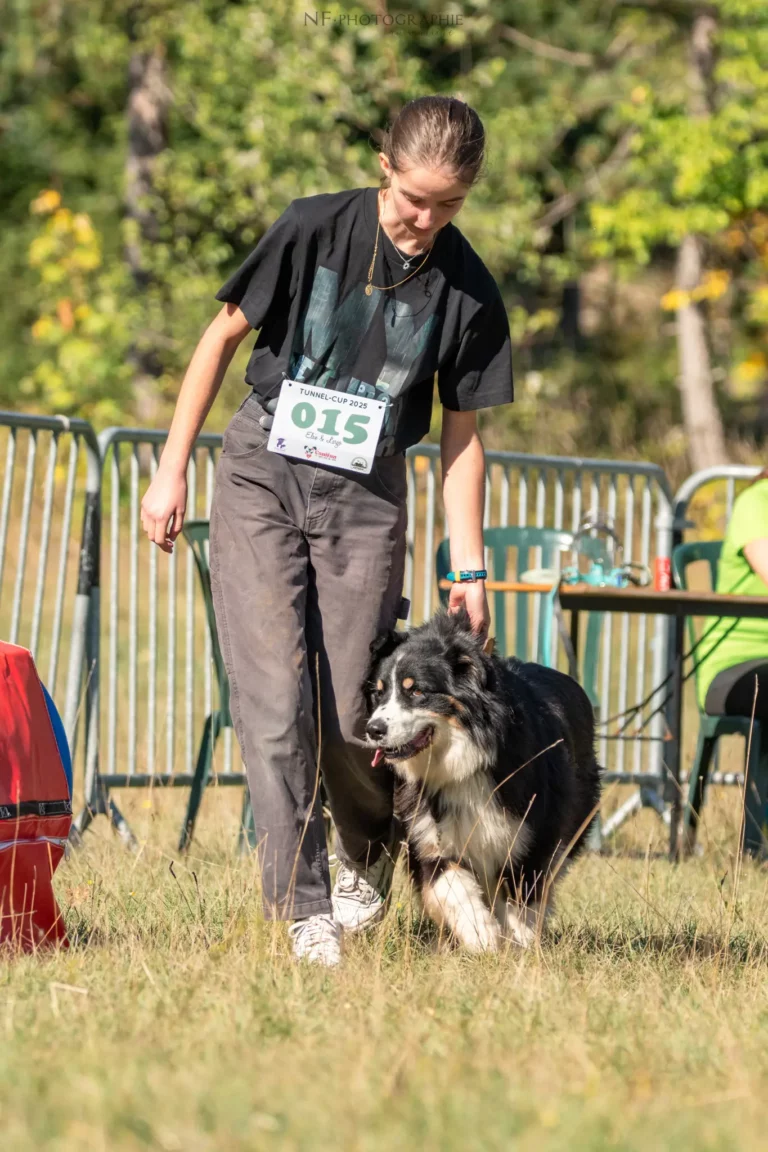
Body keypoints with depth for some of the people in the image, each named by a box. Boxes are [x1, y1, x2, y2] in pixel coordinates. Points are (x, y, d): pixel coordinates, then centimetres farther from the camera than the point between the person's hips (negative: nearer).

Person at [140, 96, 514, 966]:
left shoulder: (468, 294, -5)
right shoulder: (313, 230, -9)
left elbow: (460, 434, 4)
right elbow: (224, 335, 1)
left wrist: (468, 568, 1)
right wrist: (171, 470, -1)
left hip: (365, 499, 1)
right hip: (262, 473, -1)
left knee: (349, 719, -3)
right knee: (274, 698, -11)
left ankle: (370, 852, 29)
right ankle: (305, 910, -8)